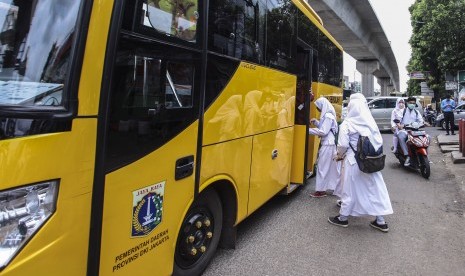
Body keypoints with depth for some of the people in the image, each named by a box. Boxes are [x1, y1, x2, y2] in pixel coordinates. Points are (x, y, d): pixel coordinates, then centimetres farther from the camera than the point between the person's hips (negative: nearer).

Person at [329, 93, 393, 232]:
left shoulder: (347, 124, -11)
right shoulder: (371, 122, 1)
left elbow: (343, 145, -14)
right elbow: (379, 142, 3)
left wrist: (339, 156, 5)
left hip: (353, 161, -4)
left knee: (350, 189, 7)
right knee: (375, 188, 10)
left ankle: (343, 217, 22)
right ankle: (380, 221, 18)